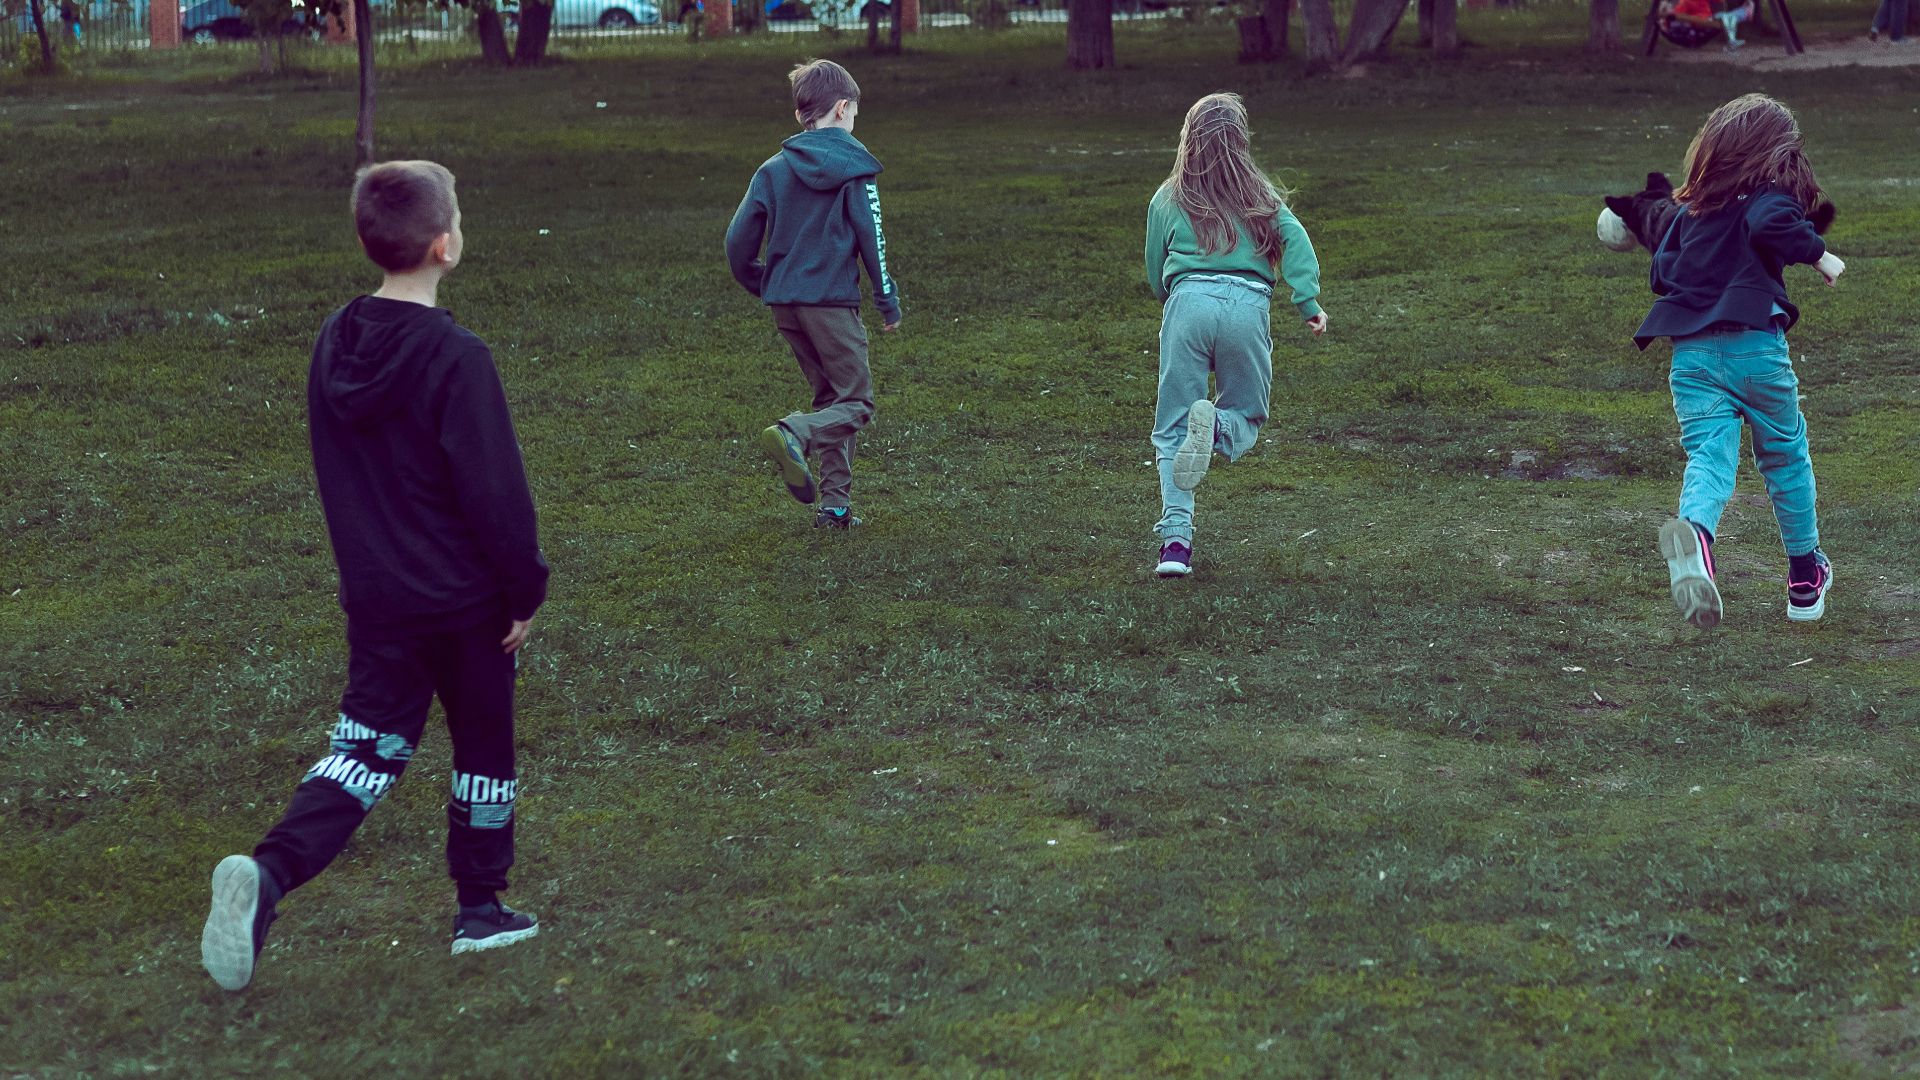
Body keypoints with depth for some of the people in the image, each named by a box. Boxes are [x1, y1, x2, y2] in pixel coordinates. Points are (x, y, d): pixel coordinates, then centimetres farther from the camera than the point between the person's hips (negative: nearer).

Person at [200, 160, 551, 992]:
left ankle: (269, 872, -19)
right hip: (466, 599, -5)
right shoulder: (456, 360, -21)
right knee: (484, 750, 15)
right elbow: (496, 491, -18)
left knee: (365, 752, 5)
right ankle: (481, 908, 26)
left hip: (374, 600, 5)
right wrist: (525, 589, -7)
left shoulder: (335, 345, 1)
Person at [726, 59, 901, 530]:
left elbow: (738, 241, 6)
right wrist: (888, 300, 3)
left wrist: (761, 286, 22)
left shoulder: (774, 169, 8)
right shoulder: (853, 167, -5)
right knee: (856, 403, -2)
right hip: (832, 301, -6)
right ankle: (793, 434, -30)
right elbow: (871, 238, -6)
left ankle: (835, 504, 11)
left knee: (830, 397, 17)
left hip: (784, 305, 6)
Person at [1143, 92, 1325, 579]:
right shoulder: (1260, 196, 18)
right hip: (1248, 303, 0)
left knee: (1173, 429, 4)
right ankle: (1218, 427, -22)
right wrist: (1309, 302, -5)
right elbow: (1295, 239, 1)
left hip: (1189, 300, 0)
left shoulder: (1167, 200, 19)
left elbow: (1155, 276, 23)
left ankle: (1176, 538, -13)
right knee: (1246, 418, 16)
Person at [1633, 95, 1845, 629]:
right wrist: (1817, 253, -10)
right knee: (1785, 456, 17)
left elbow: (1661, 274, 16)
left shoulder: (1691, 209, 17)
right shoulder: (1772, 196, 0)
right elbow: (1770, 224, -23)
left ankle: (1695, 531, -45)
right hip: (1754, 347, -3)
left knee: (1709, 456, -9)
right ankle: (1805, 578, 29)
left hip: (1691, 355, 3)